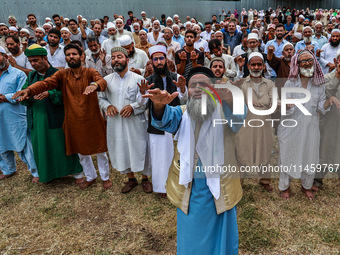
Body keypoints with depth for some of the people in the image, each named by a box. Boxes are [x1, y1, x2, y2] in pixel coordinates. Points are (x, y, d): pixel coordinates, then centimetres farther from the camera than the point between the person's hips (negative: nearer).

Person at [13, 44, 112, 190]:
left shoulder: (90, 73, -6)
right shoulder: (62, 75, 1)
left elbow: (102, 81, -27)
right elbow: (46, 83, -16)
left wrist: (95, 85, -52)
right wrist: (29, 90, -35)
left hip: (92, 121, -3)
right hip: (73, 122, 3)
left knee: (100, 150, 10)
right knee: (81, 152, 18)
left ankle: (105, 177, 33)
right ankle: (90, 177, 41)